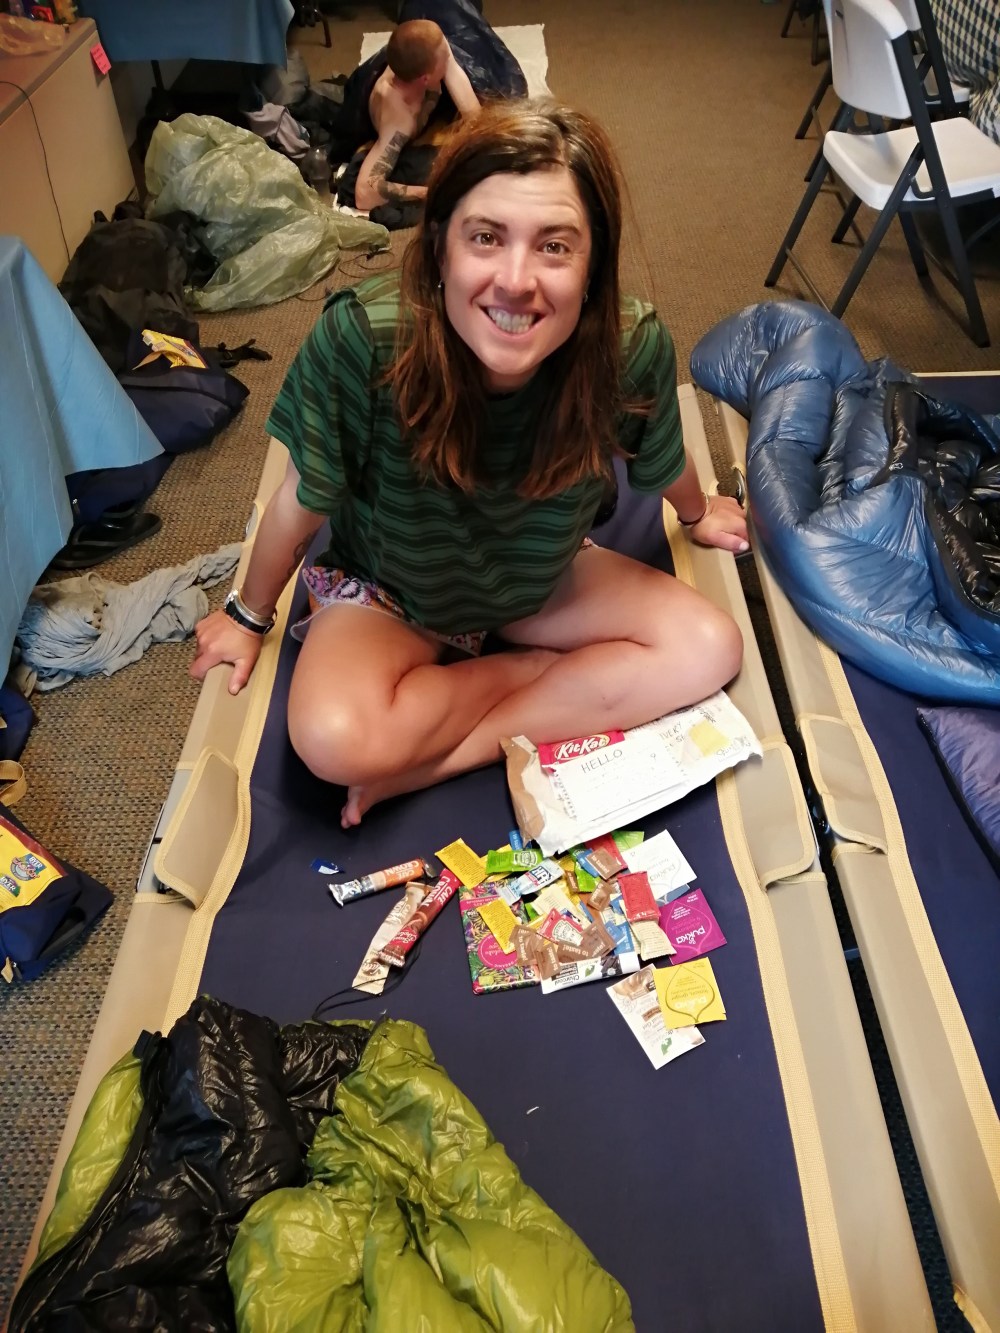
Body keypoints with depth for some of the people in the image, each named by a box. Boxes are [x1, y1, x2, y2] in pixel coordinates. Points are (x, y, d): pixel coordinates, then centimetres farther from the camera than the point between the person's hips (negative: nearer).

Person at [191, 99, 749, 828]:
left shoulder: (633, 352, -28)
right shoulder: (360, 339, -34)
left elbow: (663, 463, -3)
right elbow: (305, 500, -16)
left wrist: (699, 516, 18)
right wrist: (249, 616, 0)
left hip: (541, 580, 4)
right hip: (389, 589, -3)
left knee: (711, 649, -13)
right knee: (335, 740, -31)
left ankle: (433, 761, -13)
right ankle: (531, 671, -4)